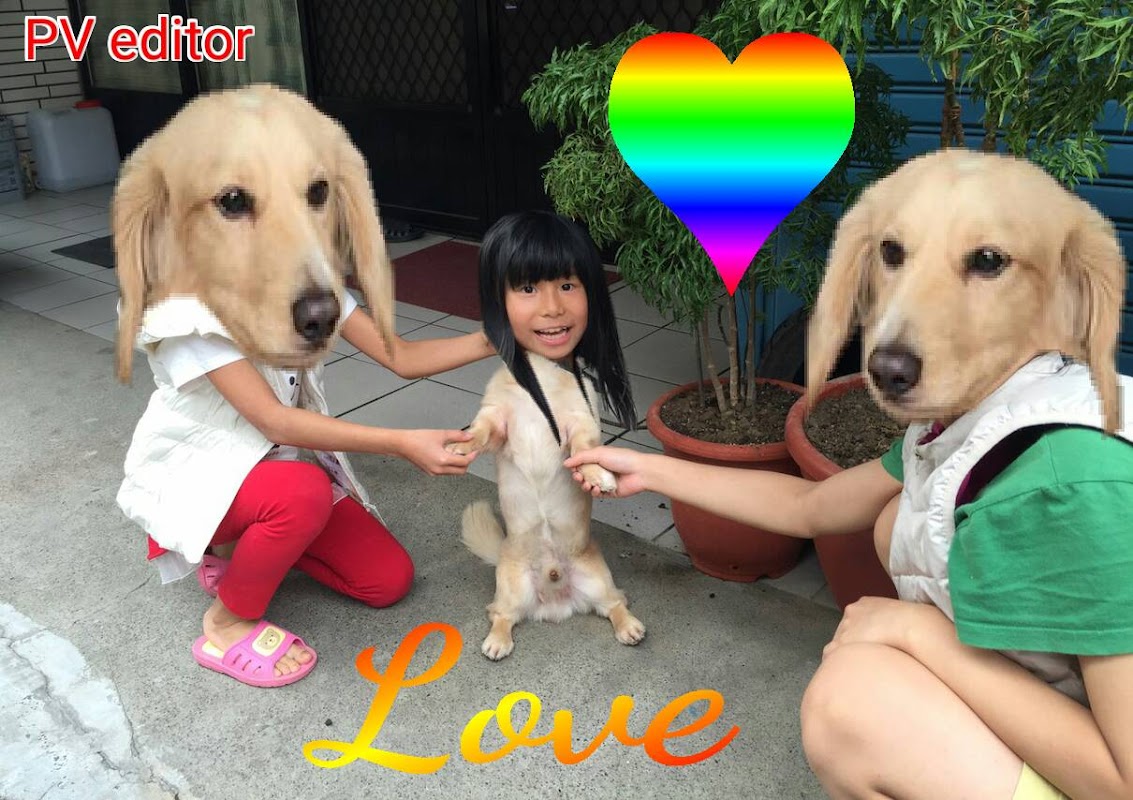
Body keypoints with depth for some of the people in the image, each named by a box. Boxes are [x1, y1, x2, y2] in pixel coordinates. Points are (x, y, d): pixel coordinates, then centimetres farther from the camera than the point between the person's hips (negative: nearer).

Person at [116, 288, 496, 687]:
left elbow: (403, 358, -14)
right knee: (305, 493, -39)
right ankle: (229, 621, -10)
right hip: (191, 474, -6)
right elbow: (275, 423, -34)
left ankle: (240, 545, 14)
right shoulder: (187, 305, -28)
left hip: (273, 461, 6)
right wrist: (402, 443, -43)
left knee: (390, 579, -4)